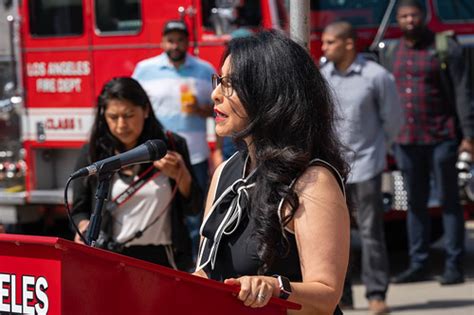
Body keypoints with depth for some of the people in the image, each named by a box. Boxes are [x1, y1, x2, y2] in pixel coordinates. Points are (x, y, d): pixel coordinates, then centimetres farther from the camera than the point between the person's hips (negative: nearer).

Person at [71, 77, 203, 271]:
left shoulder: (170, 147, 2)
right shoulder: (92, 154, 1)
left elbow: (194, 207, 6)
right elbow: (79, 210, 8)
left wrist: (180, 175, -11)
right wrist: (84, 226, -14)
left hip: (163, 260, 0)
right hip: (112, 260, 0)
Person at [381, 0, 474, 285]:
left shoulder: (446, 48, -4)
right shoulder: (391, 54, 12)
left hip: (440, 140, -5)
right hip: (406, 141, 5)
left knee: (449, 202, 0)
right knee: (416, 204, 8)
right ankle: (418, 264, 14)